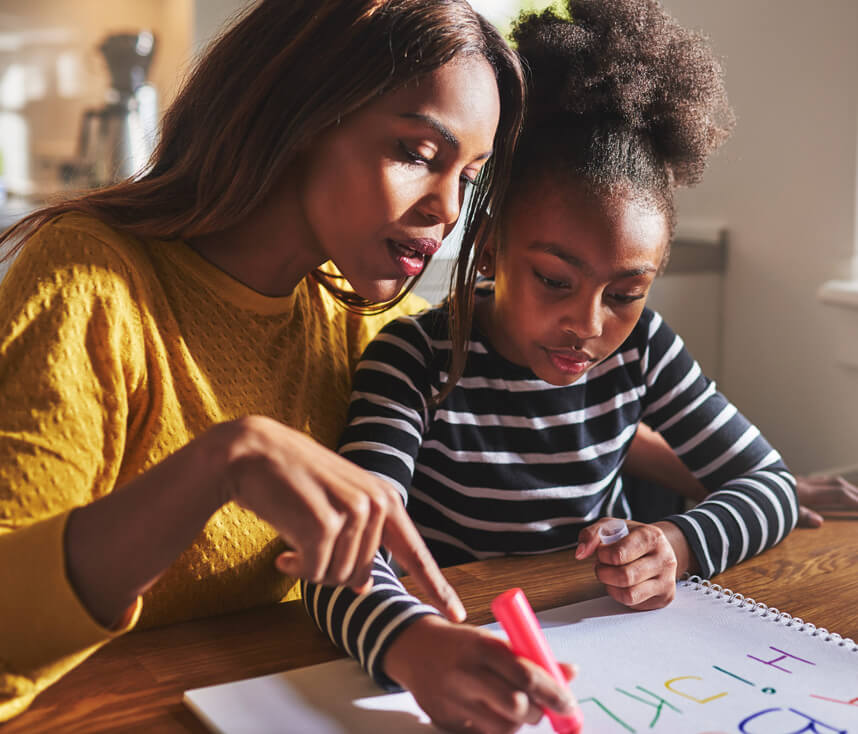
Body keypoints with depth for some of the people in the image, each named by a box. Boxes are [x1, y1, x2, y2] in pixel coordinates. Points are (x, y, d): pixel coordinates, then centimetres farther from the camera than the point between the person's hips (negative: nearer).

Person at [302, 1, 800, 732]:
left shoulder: (640, 347, -5)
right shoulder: (417, 360, -18)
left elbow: (770, 484, 3)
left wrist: (677, 545, -17)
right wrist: (414, 644, -51)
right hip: (454, 643, -2)